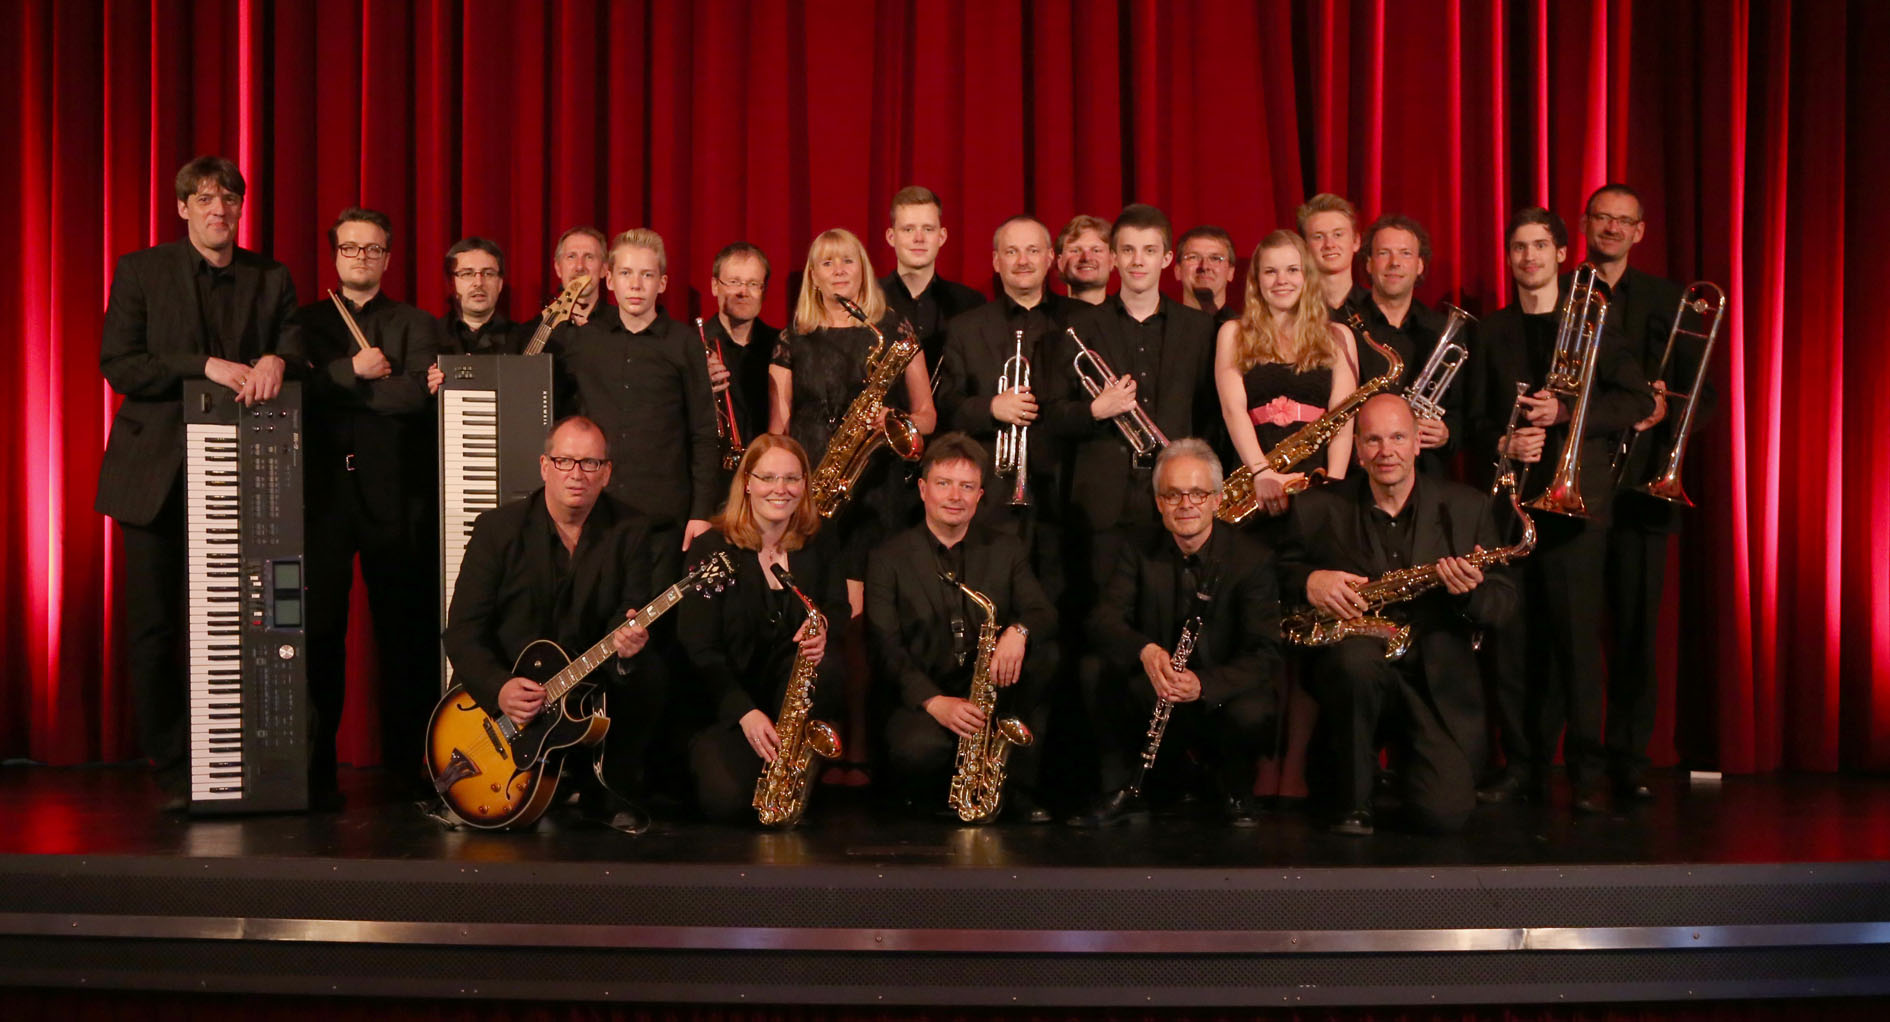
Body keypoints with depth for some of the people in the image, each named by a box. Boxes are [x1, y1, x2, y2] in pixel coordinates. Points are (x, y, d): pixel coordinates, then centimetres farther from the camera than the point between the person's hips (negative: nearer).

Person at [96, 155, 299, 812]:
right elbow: (117, 363, -3)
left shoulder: (271, 279, 12)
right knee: (154, 627, 1)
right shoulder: (140, 271, 5)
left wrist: (275, 360, -16)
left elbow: (298, 346, 7)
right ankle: (170, 768, 10)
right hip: (156, 474, -1)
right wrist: (205, 366, -15)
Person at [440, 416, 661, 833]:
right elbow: (462, 630, -7)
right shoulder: (498, 528, -4)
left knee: (646, 681, -29)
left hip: (591, 691, 2)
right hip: (499, 693, -1)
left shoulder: (630, 532, -1)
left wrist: (628, 644, -34)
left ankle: (610, 792, -4)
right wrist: (498, 688, -25)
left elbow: (632, 616, -8)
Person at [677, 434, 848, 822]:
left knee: (826, 666, -31)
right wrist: (745, 713, -24)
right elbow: (698, 649, -12)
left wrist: (823, 628, -22)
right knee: (726, 801, -26)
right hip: (724, 701, -3)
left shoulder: (817, 545, 6)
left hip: (793, 697, 3)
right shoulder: (711, 549, -8)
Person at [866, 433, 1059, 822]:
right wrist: (934, 702, -25)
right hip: (920, 698, -3)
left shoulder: (1005, 550, 11)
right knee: (918, 749, -37)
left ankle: (1020, 788, -14)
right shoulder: (888, 558, 2)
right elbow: (886, 647, -8)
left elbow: (1045, 615, 0)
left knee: (1047, 654, -25)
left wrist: (1019, 630, -26)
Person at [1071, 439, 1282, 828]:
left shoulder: (1252, 558, -11)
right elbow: (1103, 619, -11)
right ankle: (1124, 791, -8)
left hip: (1222, 694, -2)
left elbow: (1265, 654, -17)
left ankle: (1234, 788, 0)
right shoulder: (1140, 550, 0)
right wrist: (1145, 651, -35)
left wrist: (1204, 683, -37)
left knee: (1250, 715, -35)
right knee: (1093, 671, -23)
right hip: (1154, 693, 3)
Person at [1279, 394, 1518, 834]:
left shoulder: (1466, 507, 5)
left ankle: (1404, 755, 22)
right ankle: (1352, 800, -14)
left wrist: (1473, 591, -17)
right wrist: (1307, 580, -12)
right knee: (1357, 655, -38)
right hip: (1357, 669, -1)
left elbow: (1505, 603, 5)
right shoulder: (1318, 509, 3)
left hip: (1438, 681, 1)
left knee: (1444, 814, -16)